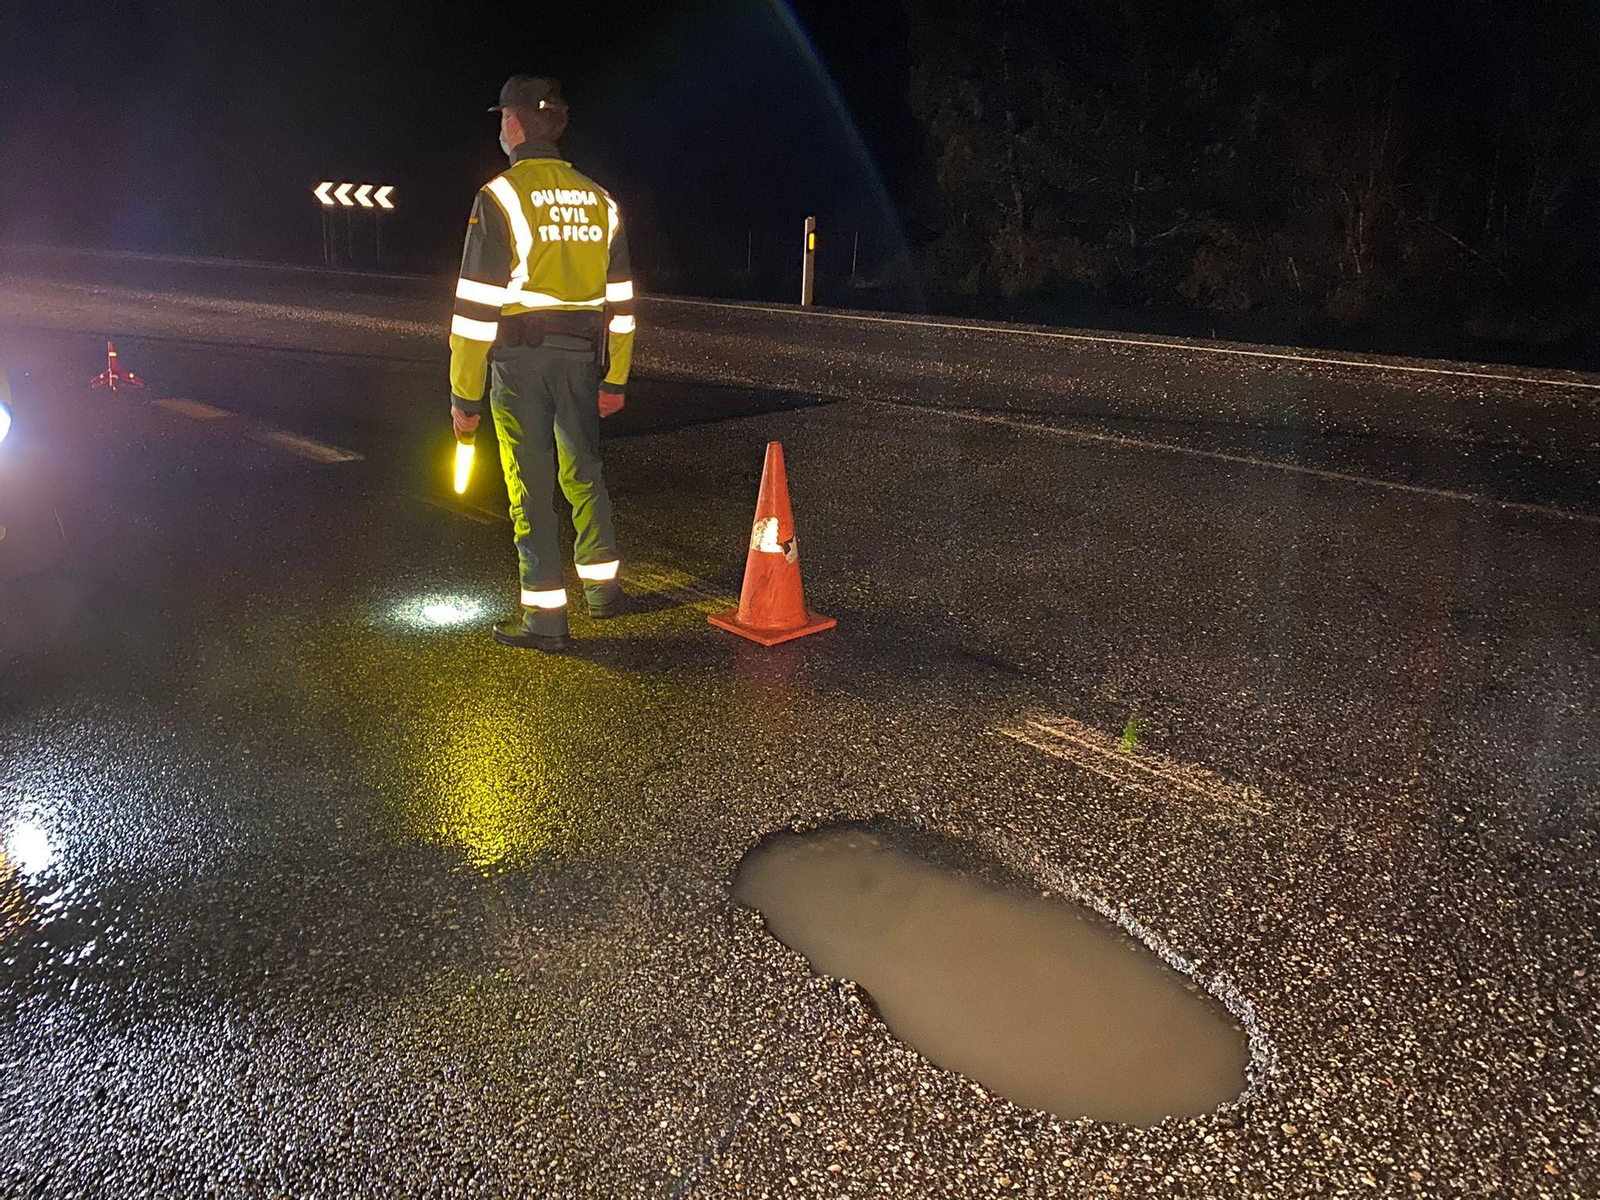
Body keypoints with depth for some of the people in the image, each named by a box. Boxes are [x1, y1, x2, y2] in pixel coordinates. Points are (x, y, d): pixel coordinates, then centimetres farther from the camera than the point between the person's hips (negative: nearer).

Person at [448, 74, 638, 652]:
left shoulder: (501, 196, -9)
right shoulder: (599, 200, 10)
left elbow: (478, 302, -12)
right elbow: (620, 299, 12)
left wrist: (464, 395, -9)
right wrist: (615, 380, 18)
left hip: (520, 357, -5)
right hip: (582, 356, 6)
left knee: (530, 486, 0)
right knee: (583, 473, 19)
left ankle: (545, 616, 4)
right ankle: (604, 586, 28)